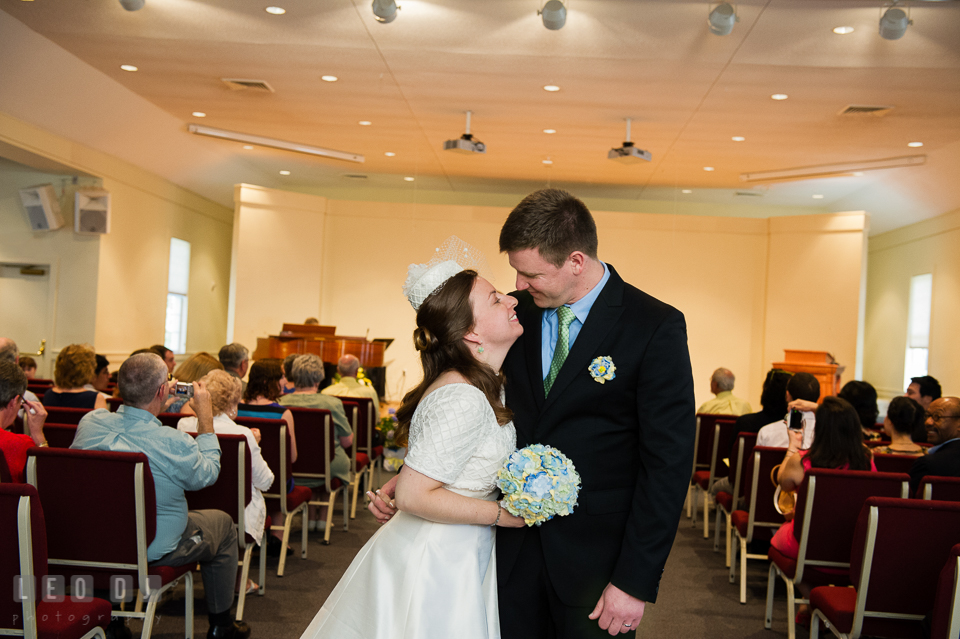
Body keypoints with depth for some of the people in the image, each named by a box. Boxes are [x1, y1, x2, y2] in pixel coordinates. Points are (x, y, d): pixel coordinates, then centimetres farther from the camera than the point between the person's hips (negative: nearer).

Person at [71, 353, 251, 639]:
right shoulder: (175, 443, -29)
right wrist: (205, 417, -3)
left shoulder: (89, 423, -15)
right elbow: (206, 474, -7)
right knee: (223, 523, 19)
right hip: (153, 550, -5)